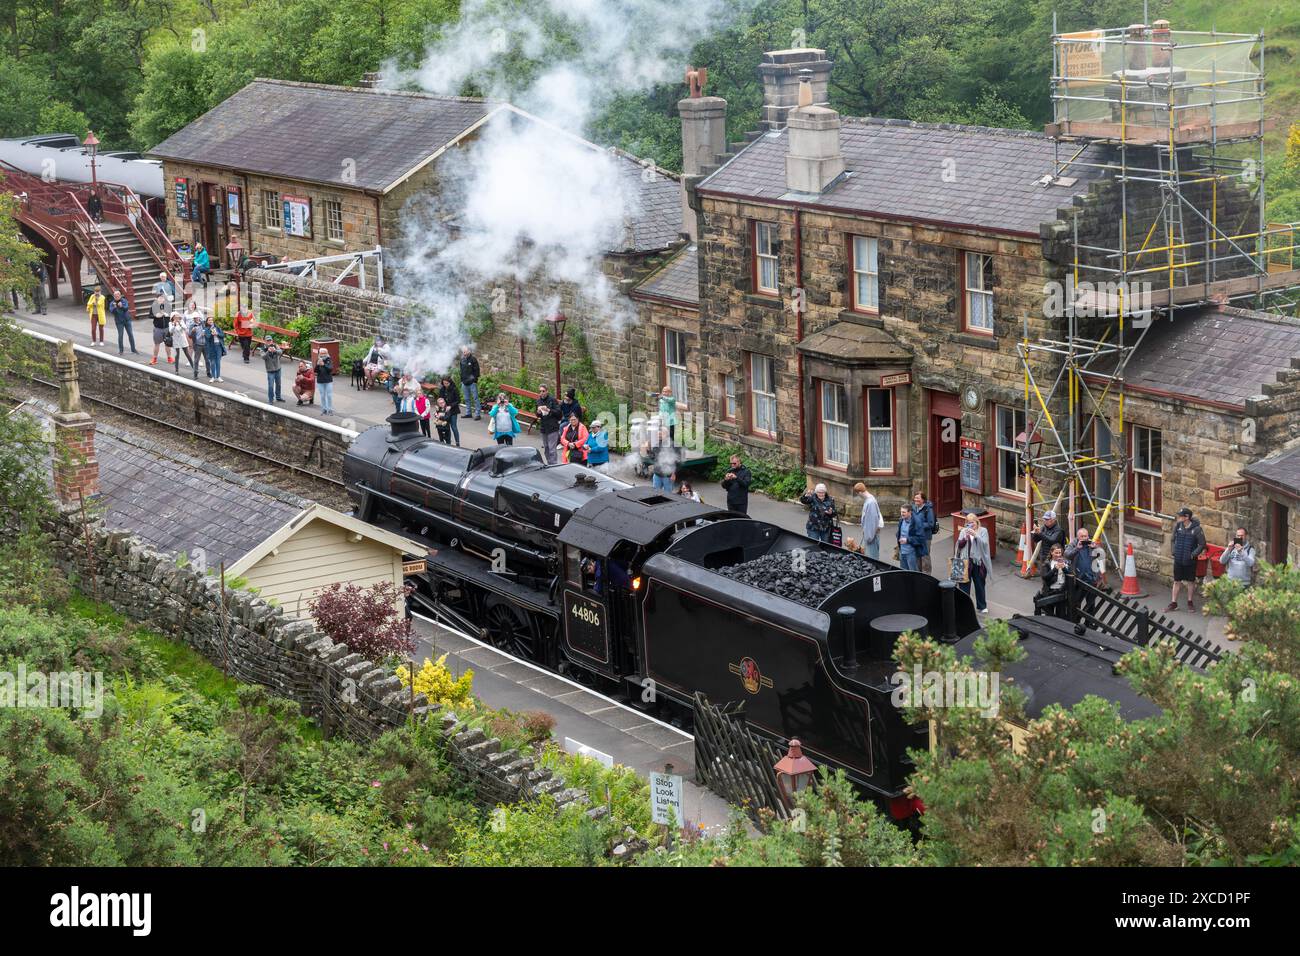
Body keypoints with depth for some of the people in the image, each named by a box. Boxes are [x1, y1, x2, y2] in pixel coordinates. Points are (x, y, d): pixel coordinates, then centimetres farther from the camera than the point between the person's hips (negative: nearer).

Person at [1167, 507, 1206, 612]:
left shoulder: (1196, 529, -13)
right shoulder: (1177, 526, -2)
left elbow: (1202, 544, -8)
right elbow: (1173, 539, 12)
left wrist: (1193, 554, -14)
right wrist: (1174, 551, 3)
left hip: (1190, 560, -3)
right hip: (1178, 560, 3)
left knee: (1191, 582, 9)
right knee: (1176, 582, 7)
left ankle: (1190, 602, 23)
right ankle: (1173, 603, 13)